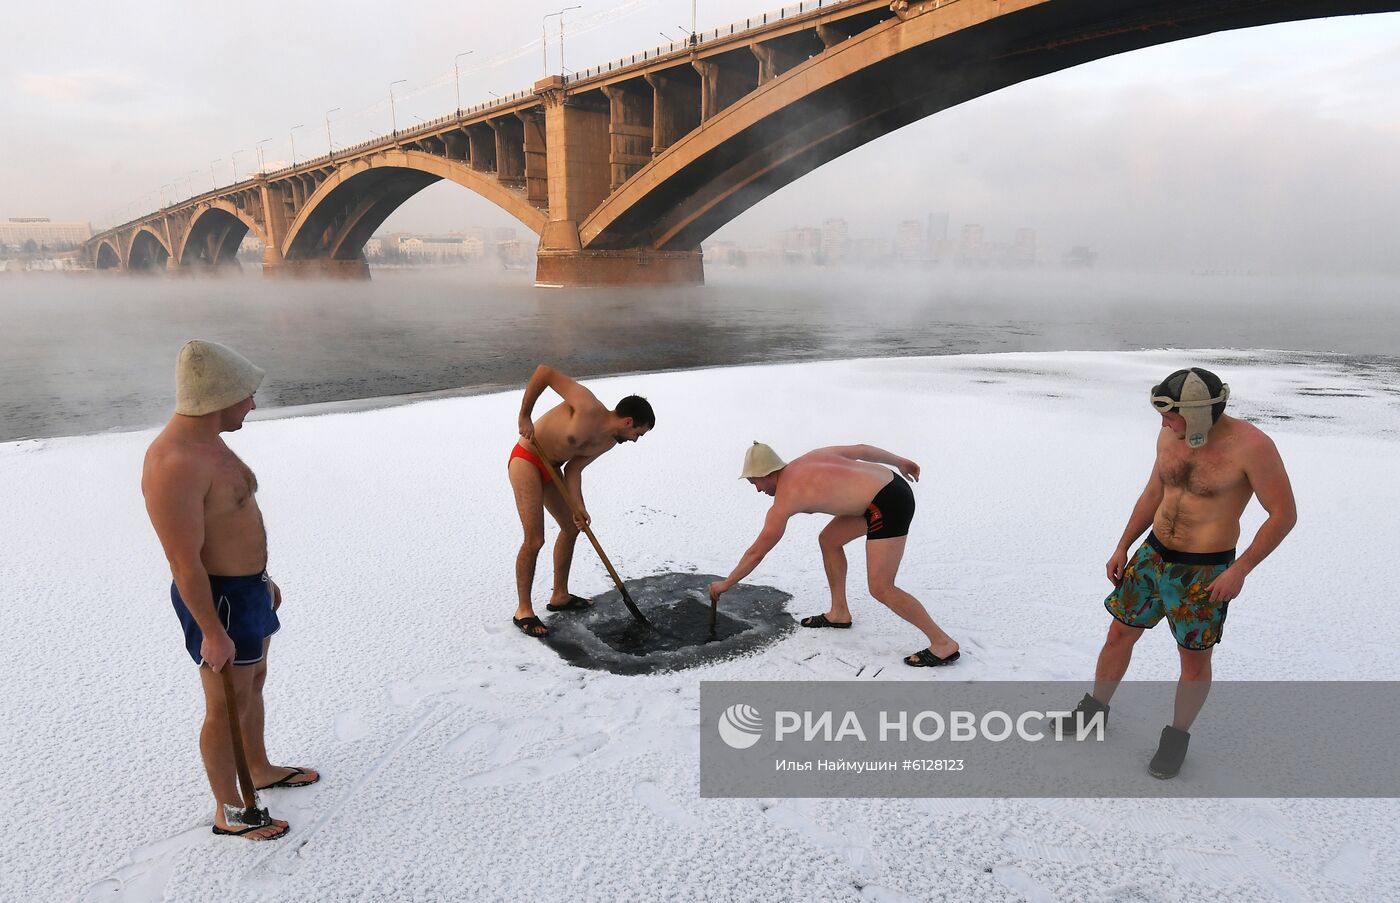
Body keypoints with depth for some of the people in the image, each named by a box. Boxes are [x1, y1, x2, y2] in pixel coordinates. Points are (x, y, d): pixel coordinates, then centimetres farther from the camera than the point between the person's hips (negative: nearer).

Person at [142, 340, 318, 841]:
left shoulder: (207, 442, 4)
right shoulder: (174, 464, -29)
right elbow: (184, 560, -26)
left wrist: (262, 578, 22)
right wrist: (212, 632, -21)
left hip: (246, 586, 10)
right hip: (218, 599, -10)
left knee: (253, 683, 25)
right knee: (228, 707, 6)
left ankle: (261, 769, 45)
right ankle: (228, 813, 24)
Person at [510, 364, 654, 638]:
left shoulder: (609, 442, -1)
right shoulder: (589, 407, -27)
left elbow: (573, 469, 0)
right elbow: (544, 371, -25)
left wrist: (579, 507, -14)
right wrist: (525, 415, -21)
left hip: (550, 468, 9)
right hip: (526, 461, -9)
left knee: (571, 528, 18)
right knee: (534, 540, -12)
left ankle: (560, 596, 33)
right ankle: (523, 610, 3)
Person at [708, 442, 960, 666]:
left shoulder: (784, 500, -8)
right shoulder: (809, 459, 12)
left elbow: (756, 553, 0)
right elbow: (861, 449, 17)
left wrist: (726, 584, 12)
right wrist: (899, 461, 31)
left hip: (887, 504, -10)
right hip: (891, 482, 10)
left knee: (881, 588, -6)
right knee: (828, 540, 20)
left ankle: (943, 643, 0)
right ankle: (839, 613, 31)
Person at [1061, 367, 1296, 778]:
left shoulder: (1250, 446, -20)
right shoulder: (1169, 437, -2)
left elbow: (1284, 513, -13)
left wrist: (1240, 570, -16)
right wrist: (1122, 548, 11)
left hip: (1204, 572, -5)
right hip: (1152, 556, 6)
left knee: (1195, 658, 9)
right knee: (1120, 633, 14)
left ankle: (1177, 736, 30)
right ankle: (1094, 708, 33)